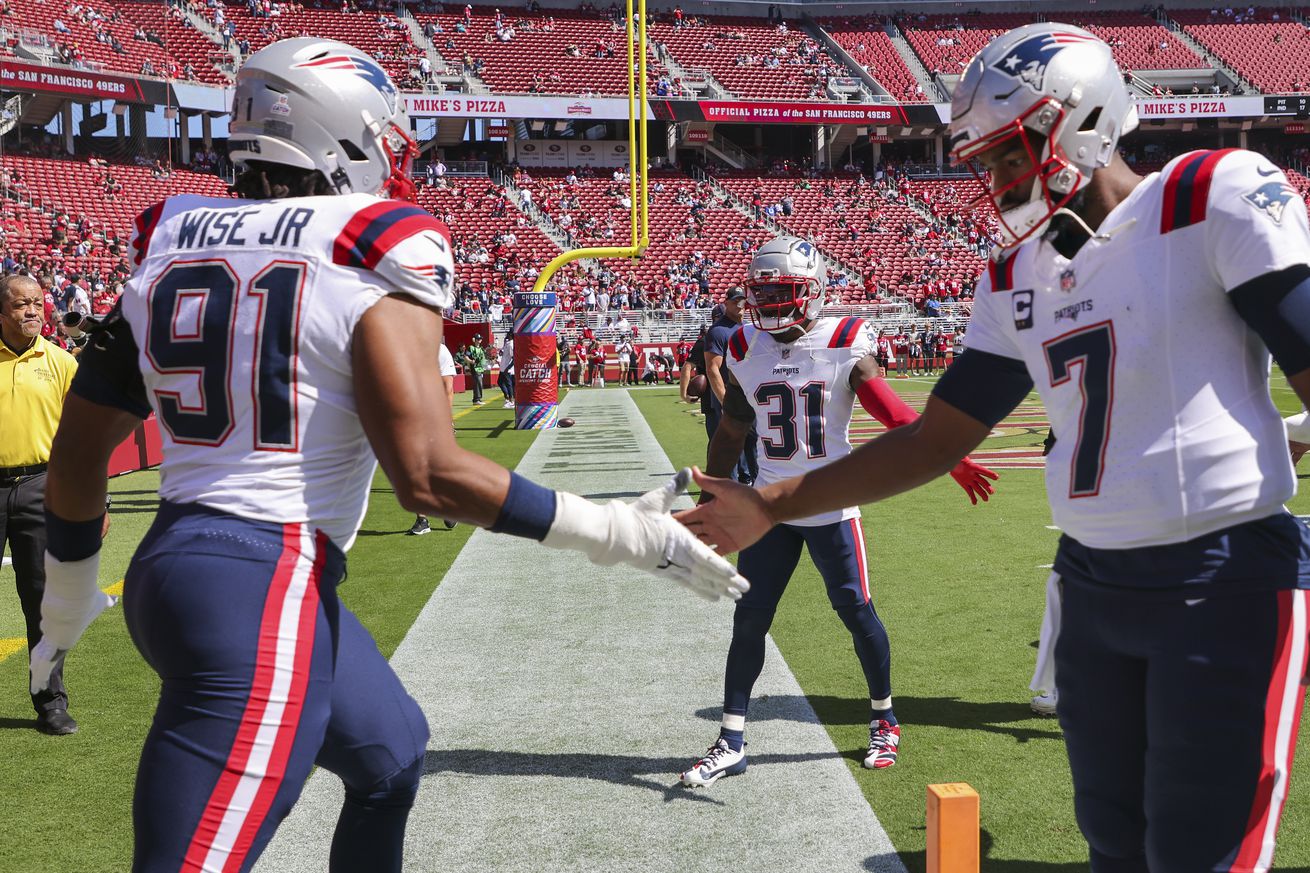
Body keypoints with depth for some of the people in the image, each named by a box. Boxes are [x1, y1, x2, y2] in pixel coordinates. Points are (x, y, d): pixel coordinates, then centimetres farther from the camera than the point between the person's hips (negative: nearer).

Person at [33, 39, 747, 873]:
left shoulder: (170, 244, 9)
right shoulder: (376, 251, -12)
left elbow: (79, 447, 13)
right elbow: (428, 474, -20)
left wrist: (69, 598, 28)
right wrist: (621, 532, -12)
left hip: (175, 561, 9)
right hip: (266, 588, -9)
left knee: (392, 752, 27)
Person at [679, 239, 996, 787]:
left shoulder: (845, 346, -9)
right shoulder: (745, 352, 2)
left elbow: (892, 413, -15)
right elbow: (730, 434, 11)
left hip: (831, 505, -3)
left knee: (856, 612, 5)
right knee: (749, 621, 3)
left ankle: (884, 721, 28)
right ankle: (731, 744, 12)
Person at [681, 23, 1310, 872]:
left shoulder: (1215, 198, -10)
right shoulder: (1016, 279, 9)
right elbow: (936, 440, 11)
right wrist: (772, 506, 7)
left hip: (1225, 581, -6)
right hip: (1093, 583, 7)